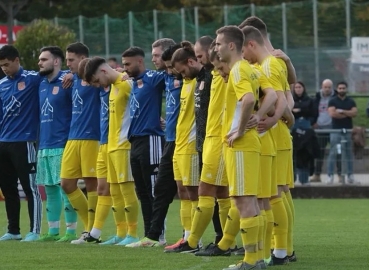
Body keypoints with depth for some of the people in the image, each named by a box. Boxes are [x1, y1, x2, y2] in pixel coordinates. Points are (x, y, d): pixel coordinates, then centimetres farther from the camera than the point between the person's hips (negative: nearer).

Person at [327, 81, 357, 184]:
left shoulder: (351, 102, 12)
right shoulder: (332, 101, 3)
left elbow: (354, 113, -2)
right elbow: (332, 113, -12)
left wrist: (342, 111, -11)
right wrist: (348, 114, -5)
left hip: (348, 130, 3)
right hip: (335, 130, -3)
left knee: (348, 153, 4)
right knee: (333, 153, -6)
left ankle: (350, 175, 6)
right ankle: (330, 175, -6)